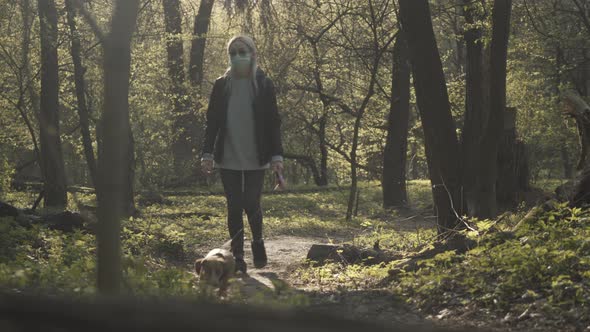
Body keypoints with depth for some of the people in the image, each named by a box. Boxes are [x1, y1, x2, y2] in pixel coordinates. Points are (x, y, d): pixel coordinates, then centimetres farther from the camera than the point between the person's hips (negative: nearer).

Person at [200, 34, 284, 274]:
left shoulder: (264, 85, 0)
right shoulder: (221, 85, 5)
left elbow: (273, 122, -1)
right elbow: (212, 121, 5)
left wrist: (276, 155, -8)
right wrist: (207, 153, -4)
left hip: (255, 158, -1)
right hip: (228, 158, 2)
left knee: (251, 204, -2)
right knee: (234, 206, 1)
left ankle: (257, 241, 27)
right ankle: (237, 256, 9)